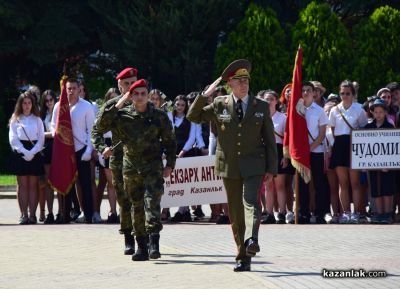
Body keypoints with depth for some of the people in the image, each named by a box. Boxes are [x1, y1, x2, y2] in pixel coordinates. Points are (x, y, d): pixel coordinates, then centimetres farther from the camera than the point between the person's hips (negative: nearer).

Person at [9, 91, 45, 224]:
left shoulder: (37, 120, 11)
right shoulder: (15, 120, 8)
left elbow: (41, 138, 4)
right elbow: (13, 139, 0)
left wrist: (32, 152, -11)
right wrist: (25, 152, -13)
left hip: (34, 154, 1)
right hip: (20, 154, -1)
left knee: (33, 185, 0)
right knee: (22, 185, -2)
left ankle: (32, 215, -2)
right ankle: (24, 215, -4)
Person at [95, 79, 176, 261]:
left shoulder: (159, 116, 2)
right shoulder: (122, 115, 3)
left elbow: (169, 141, 10)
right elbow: (101, 126, -5)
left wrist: (170, 164, 4)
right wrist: (116, 106, -11)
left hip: (153, 166, -2)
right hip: (131, 167, 2)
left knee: (152, 201, -17)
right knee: (136, 206, 6)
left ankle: (154, 242, -24)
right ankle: (141, 246, 12)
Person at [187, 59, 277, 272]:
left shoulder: (261, 107, 5)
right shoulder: (220, 105, 6)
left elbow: (269, 140, 7)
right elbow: (193, 116, 8)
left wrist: (271, 168, 1)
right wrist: (205, 95, -7)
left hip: (253, 166, -2)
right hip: (229, 166, 2)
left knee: (251, 201, -25)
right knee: (235, 214, 4)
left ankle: (252, 240, -44)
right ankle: (243, 258, 11)